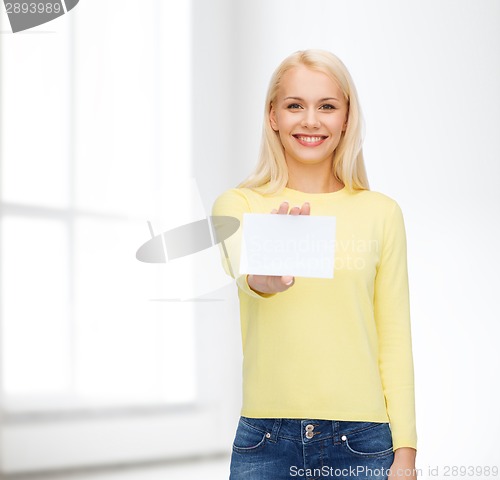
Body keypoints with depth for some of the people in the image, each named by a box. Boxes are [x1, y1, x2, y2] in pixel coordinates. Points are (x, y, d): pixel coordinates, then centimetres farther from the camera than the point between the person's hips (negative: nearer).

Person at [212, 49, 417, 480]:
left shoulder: (381, 213, 4)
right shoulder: (238, 204, 2)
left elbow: (395, 342, 3)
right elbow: (241, 270, -20)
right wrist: (263, 277, -43)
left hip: (361, 441, 1)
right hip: (266, 440, 0)